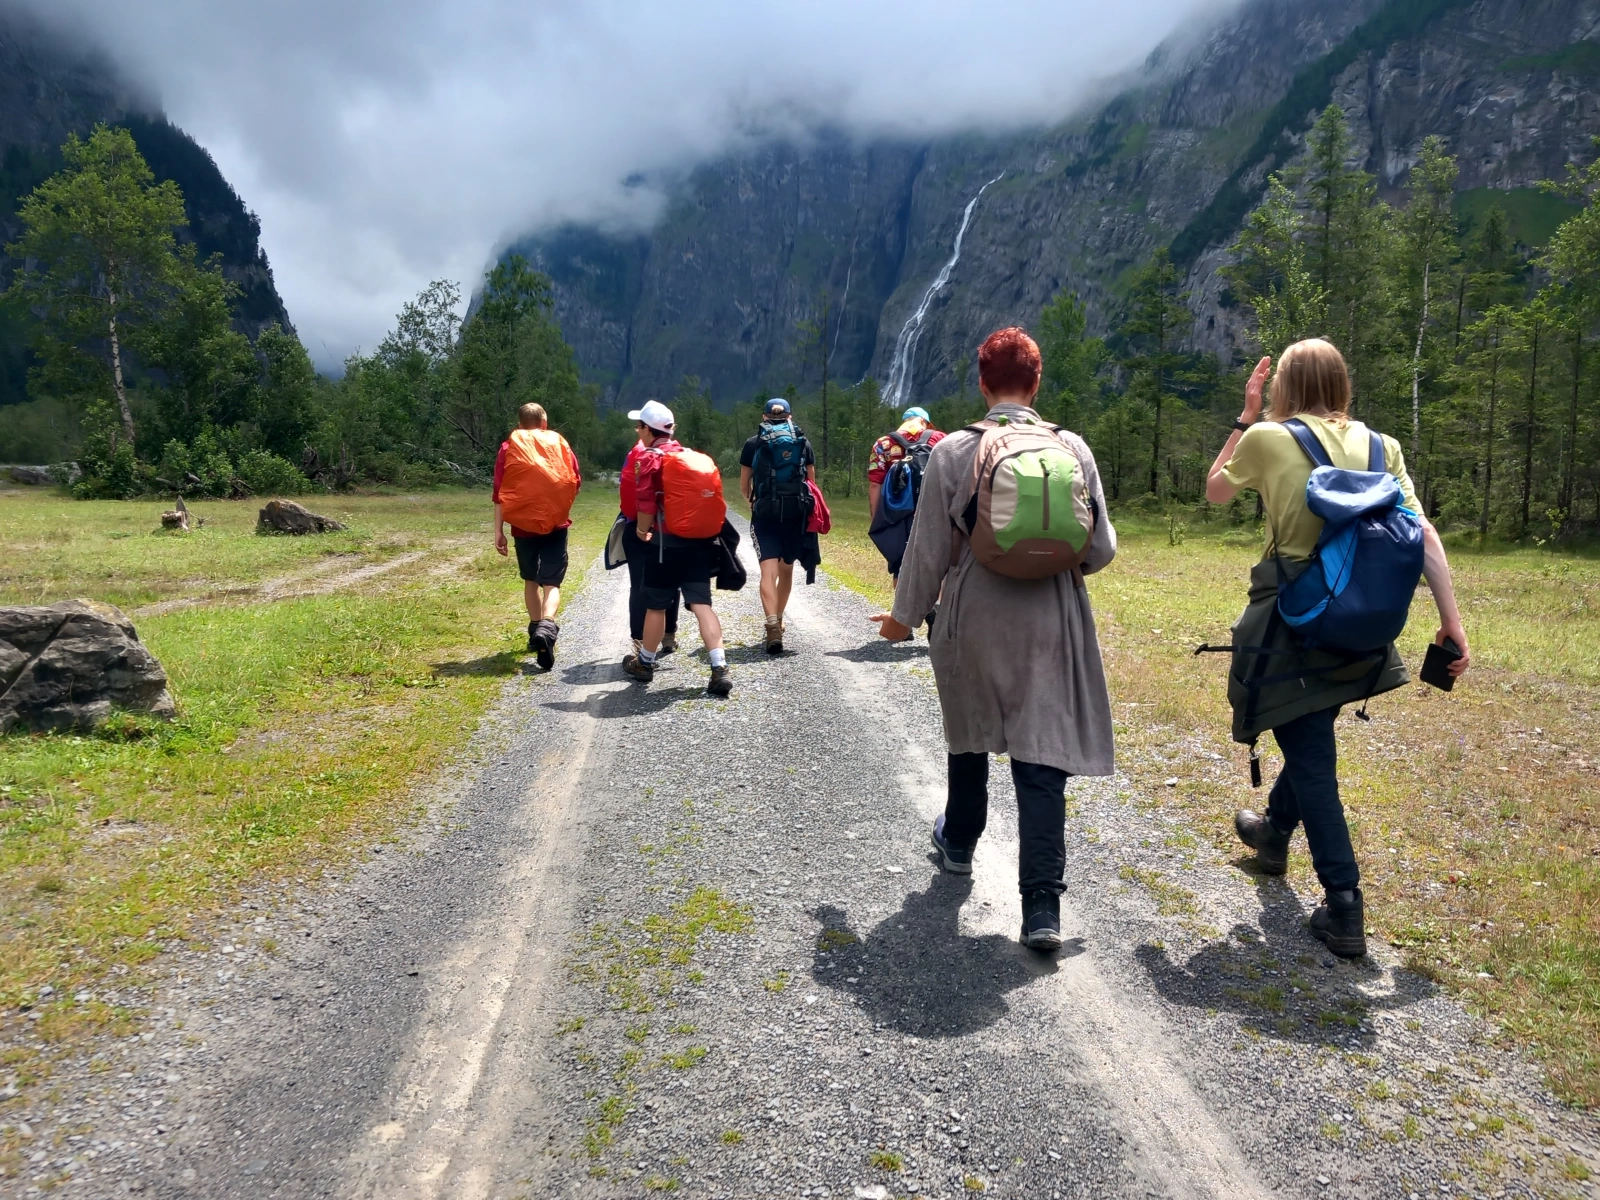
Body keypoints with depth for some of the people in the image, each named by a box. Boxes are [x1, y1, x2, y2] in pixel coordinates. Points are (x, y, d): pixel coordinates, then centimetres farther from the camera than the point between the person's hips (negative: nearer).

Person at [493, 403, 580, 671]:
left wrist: (498, 531, 1)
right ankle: (546, 627, -26)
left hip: (523, 523, 1)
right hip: (556, 523, -1)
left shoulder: (509, 448, 2)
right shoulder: (559, 443, 3)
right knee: (551, 582, -3)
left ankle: (536, 630, 25)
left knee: (530, 579, 19)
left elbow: (500, 493, -1)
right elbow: (576, 482, 4)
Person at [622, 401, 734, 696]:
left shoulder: (650, 458, -5)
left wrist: (643, 531, 4)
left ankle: (644, 663, 25)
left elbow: (646, 504, -12)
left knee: (655, 605, 10)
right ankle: (720, 669, -11)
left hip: (667, 542, -5)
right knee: (701, 604, 1)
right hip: (701, 542, 5)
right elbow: (713, 499, 14)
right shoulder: (698, 458, 14)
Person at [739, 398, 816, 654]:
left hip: (765, 514, -2)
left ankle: (772, 625, -27)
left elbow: (744, 485, 9)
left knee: (769, 572, -10)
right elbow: (812, 482, 11)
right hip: (796, 513, 2)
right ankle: (778, 621, 32)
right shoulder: (803, 443, 8)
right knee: (786, 570, 18)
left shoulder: (753, 444, 5)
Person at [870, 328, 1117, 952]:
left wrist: (905, 615, 10)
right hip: (1053, 624, 0)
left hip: (973, 621, 0)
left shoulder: (953, 451, -8)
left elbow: (928, 549, -5)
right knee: (1043, 757, 2)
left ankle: (959, 841, 45)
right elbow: (1101, 549, 0)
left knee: (969, 735, 22)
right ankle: (1043, 908, -3)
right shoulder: (1073, 448, -3)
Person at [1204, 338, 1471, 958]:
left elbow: (1214, 491, 11)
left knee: (1310, 755, 2)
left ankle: (1344, 910, -1)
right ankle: (1275, 829, 49)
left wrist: (1244, 419, 14)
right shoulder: (1381, 447, 4)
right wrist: (1451, 619, 1)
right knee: (1312, 736, 26)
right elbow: (1425, 536, -2)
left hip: (1293, 620, -5)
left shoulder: (1267, 438, -7)